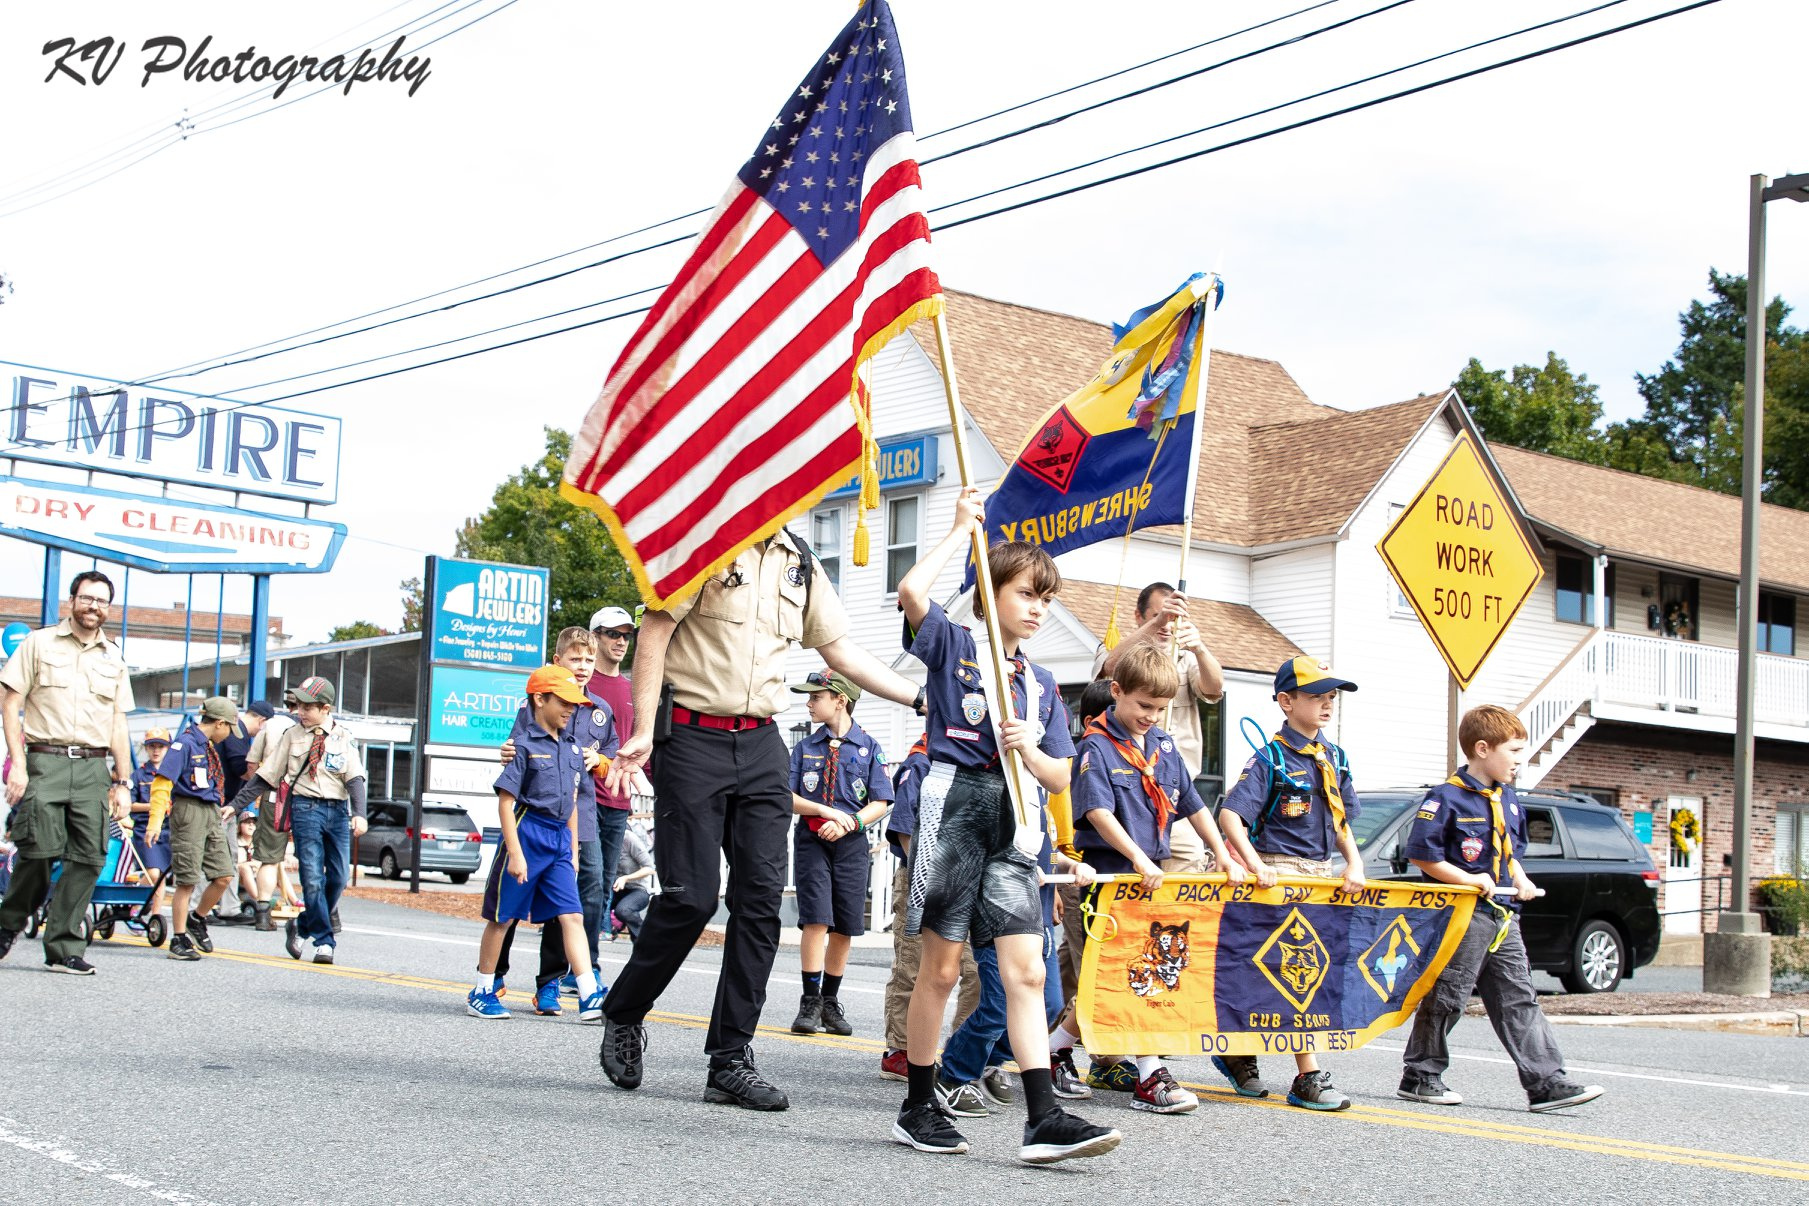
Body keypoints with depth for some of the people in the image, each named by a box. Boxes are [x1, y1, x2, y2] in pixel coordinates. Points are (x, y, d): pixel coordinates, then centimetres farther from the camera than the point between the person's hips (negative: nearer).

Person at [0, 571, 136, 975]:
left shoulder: (113, 659, 18)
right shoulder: (39, 644, 7)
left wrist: (122, 783, 12)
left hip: (93, 767, 3)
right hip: (45, 761, -3)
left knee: (89, 859, -5)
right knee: (40, 852, -13)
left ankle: (63, 949, 1)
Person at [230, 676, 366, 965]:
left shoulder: (343, 737, 5)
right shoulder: (292, 735, 6)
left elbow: (354, 778, -1)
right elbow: (265, 776, 9)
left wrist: (359, 813, -16)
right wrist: (236, 805, 5)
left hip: (339, 810, 2)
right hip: (306, 808, -1)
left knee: (339, 876, 0)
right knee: (313, 877, -9)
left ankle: (303, 926, 21)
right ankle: (324, 941, 1)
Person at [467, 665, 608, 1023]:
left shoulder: (573, 749, 12)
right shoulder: (525, 744, -8)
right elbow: (505, 801, -11)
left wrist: (573, 851, 16)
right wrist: (514, 852, -15)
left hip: (560, 839, 6)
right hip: (527, 833, -6)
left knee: (572, 916, -3)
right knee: (502, 916, 5)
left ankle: (590, 997, -8)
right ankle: (482, 993, 17)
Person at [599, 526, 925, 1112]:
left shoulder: (801, 565, 13)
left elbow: (843, 652, 18)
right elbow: (654, 630, -9)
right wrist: (643, 731, -17)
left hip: (761, 744, 6)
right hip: (692, 738, -5)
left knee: (761, 898, -2)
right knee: (691, 894, -8)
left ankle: (731, 1059, 5)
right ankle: (623, 1016, 18)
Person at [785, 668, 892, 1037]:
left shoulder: (869, 748, 3)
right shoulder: (805, 747, 9)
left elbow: (880, 804, 0)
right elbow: (788, 798, 3)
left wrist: (849, 822, -16)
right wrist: (827, 811, -12)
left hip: (851, 843, 0)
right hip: (811, 840, 0)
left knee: (844, 928, 5)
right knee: (816, 919, -12)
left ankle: (830, 1003, 18)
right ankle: (810, 1002, -6)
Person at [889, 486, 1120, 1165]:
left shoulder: (1042, 687, 18)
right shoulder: (953, 646, 4)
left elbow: (1059, 778, 14)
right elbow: (911, 592, -18)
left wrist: (1027, 747, -7)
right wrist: (962, 532, -7)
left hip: (1012, 820, 5)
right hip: (954, 801, -5)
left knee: (1026, 971, -4)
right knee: (941, 969, 1)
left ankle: (1043, 1120, -8)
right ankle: (917, 1110, 13)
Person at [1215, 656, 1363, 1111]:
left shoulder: (1335, 758, 12)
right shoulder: (1270, 760, -9)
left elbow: (1343, 820, 17)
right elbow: (1230, 814, -17)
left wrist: (1354, 864, 2)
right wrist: (1256, 865, -26)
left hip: (1323, 873, 7)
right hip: (1280, 873, -7)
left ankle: (1240, 1052, 20)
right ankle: (1308, 1078, -1)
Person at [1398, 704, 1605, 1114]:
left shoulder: (1507, 797, 14)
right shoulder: (1447, 797, -12)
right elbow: (1421, 853, -15)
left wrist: (1520, 880, 9)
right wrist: (1468, 880, -18)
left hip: (1502, 915, 8)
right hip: (1463, 912, -8)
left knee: (1519, 1000, 5)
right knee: (1447, 996, 0)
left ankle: (1546, 1082, 3)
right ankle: (1420, 1076, 11)